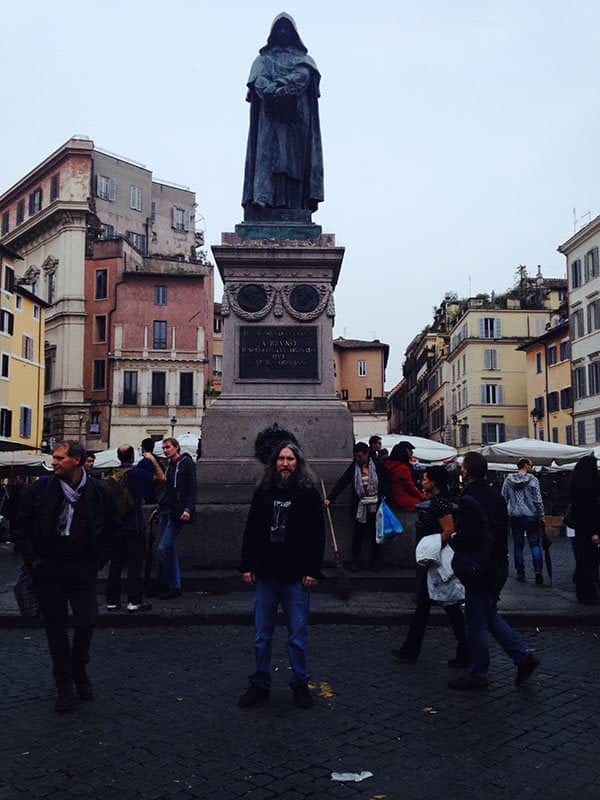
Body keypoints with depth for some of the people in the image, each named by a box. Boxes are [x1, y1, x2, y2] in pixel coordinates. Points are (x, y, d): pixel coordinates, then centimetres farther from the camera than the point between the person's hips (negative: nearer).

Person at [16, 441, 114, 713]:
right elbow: (24, 524, 7)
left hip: (83, 570, 0)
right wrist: (31, 558, 1)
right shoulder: (41, 488, -3)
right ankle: (64, 685, 20)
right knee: (55, 627, 7)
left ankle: (79, 671, 28)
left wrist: (96, 560, 3)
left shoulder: (99, 491, -4)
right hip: (48, 569, 1)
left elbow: (108, 529, 8)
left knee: (87, 622, 0)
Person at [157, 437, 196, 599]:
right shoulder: (170, 465, 18)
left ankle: (165, 585, -4)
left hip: (177, 512, -8)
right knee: (170, 549, 8)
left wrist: (188, 509, -21)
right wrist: (160, 507, 19)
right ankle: (175, 585, 14)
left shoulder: (187, 463, -5)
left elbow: (191, 488, -12)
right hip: (165, 510, 8)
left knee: (163, 548, -13)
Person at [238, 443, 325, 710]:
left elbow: (317, 536, -2)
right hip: (265, 575, 3)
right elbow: (250, 532, 9)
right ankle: (260, 685, 23)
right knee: (262, 635, 10)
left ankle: (300, 684, 23)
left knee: (297, 636, 7)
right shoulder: (263, 492, 7)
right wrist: (247, 566, 3)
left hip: (296, 577, -2)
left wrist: (312, 571, -8)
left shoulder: (309, 495, -1)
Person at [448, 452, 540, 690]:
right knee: (490, 616, 22)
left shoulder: (468, 500, -20)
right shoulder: (495, 496, 7)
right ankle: (523, 656, 16)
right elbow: (502, 531, 13)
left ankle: (477, 675, 15)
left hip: (479, 570, -9)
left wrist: (453, 538, -4)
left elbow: (466, 538, -24)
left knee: (476, 622, 4)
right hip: (498, 566, 9)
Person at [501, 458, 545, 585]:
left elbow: (503, 498, 4)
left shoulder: (508, 479, 2)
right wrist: (541, 518, 0)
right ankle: (538, 572, -7)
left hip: (515, 517, 2)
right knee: (535, 544, 4)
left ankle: (520, 573, 12)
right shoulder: (533, 479, -6)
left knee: (518, 545, 9)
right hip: (531, 516, -2)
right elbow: (538, 500, -7)